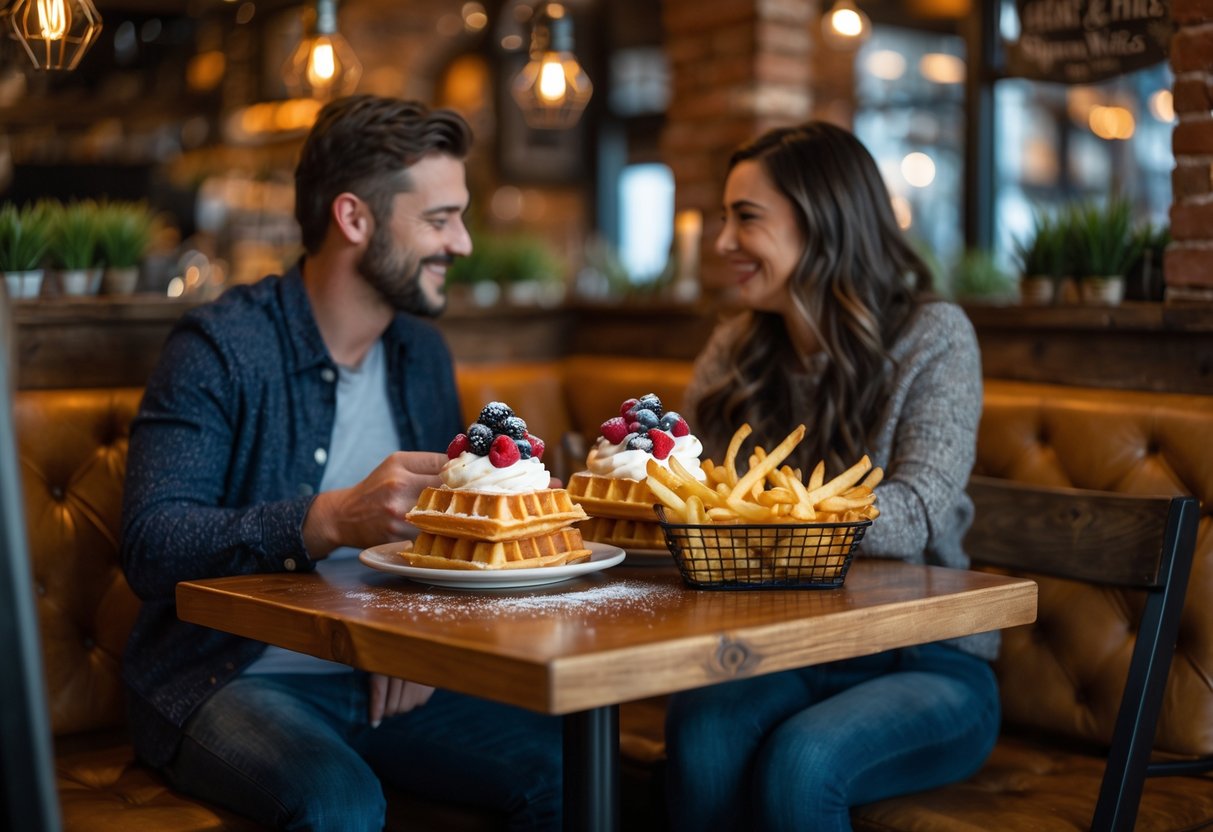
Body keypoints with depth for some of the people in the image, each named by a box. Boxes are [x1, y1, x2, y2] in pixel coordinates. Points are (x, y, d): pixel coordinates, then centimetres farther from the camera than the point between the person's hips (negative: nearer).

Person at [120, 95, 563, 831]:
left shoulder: (422, 353, 11)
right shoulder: (221, 348, -11)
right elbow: (151, 547, -22)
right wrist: (330, 521, -35)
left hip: (382, 683, 6)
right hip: (233, 680, -6)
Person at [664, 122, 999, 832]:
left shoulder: (934, 337, -6)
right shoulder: (734, 353, 9)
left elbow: (913, 516, -18)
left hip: (926, 663, -3)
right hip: (777, 655, 3)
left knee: (799, 761, -33)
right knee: (702, 733, -30)